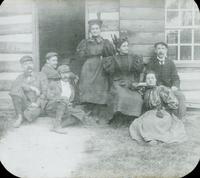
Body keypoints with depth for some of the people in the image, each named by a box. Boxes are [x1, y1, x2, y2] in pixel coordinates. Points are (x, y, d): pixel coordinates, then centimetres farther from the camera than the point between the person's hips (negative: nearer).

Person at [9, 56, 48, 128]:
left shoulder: (41, 76, 4)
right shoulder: (20, 77, 9)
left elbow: (44, 92, -2)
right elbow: (15, 85, -14)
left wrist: (37, 103, -17)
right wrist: (32, 88, -24)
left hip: (37, 105, -2)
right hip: (25, 104, 2)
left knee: (29, 115, -35)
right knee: (15, 90, -26)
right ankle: (19, 116, -17)